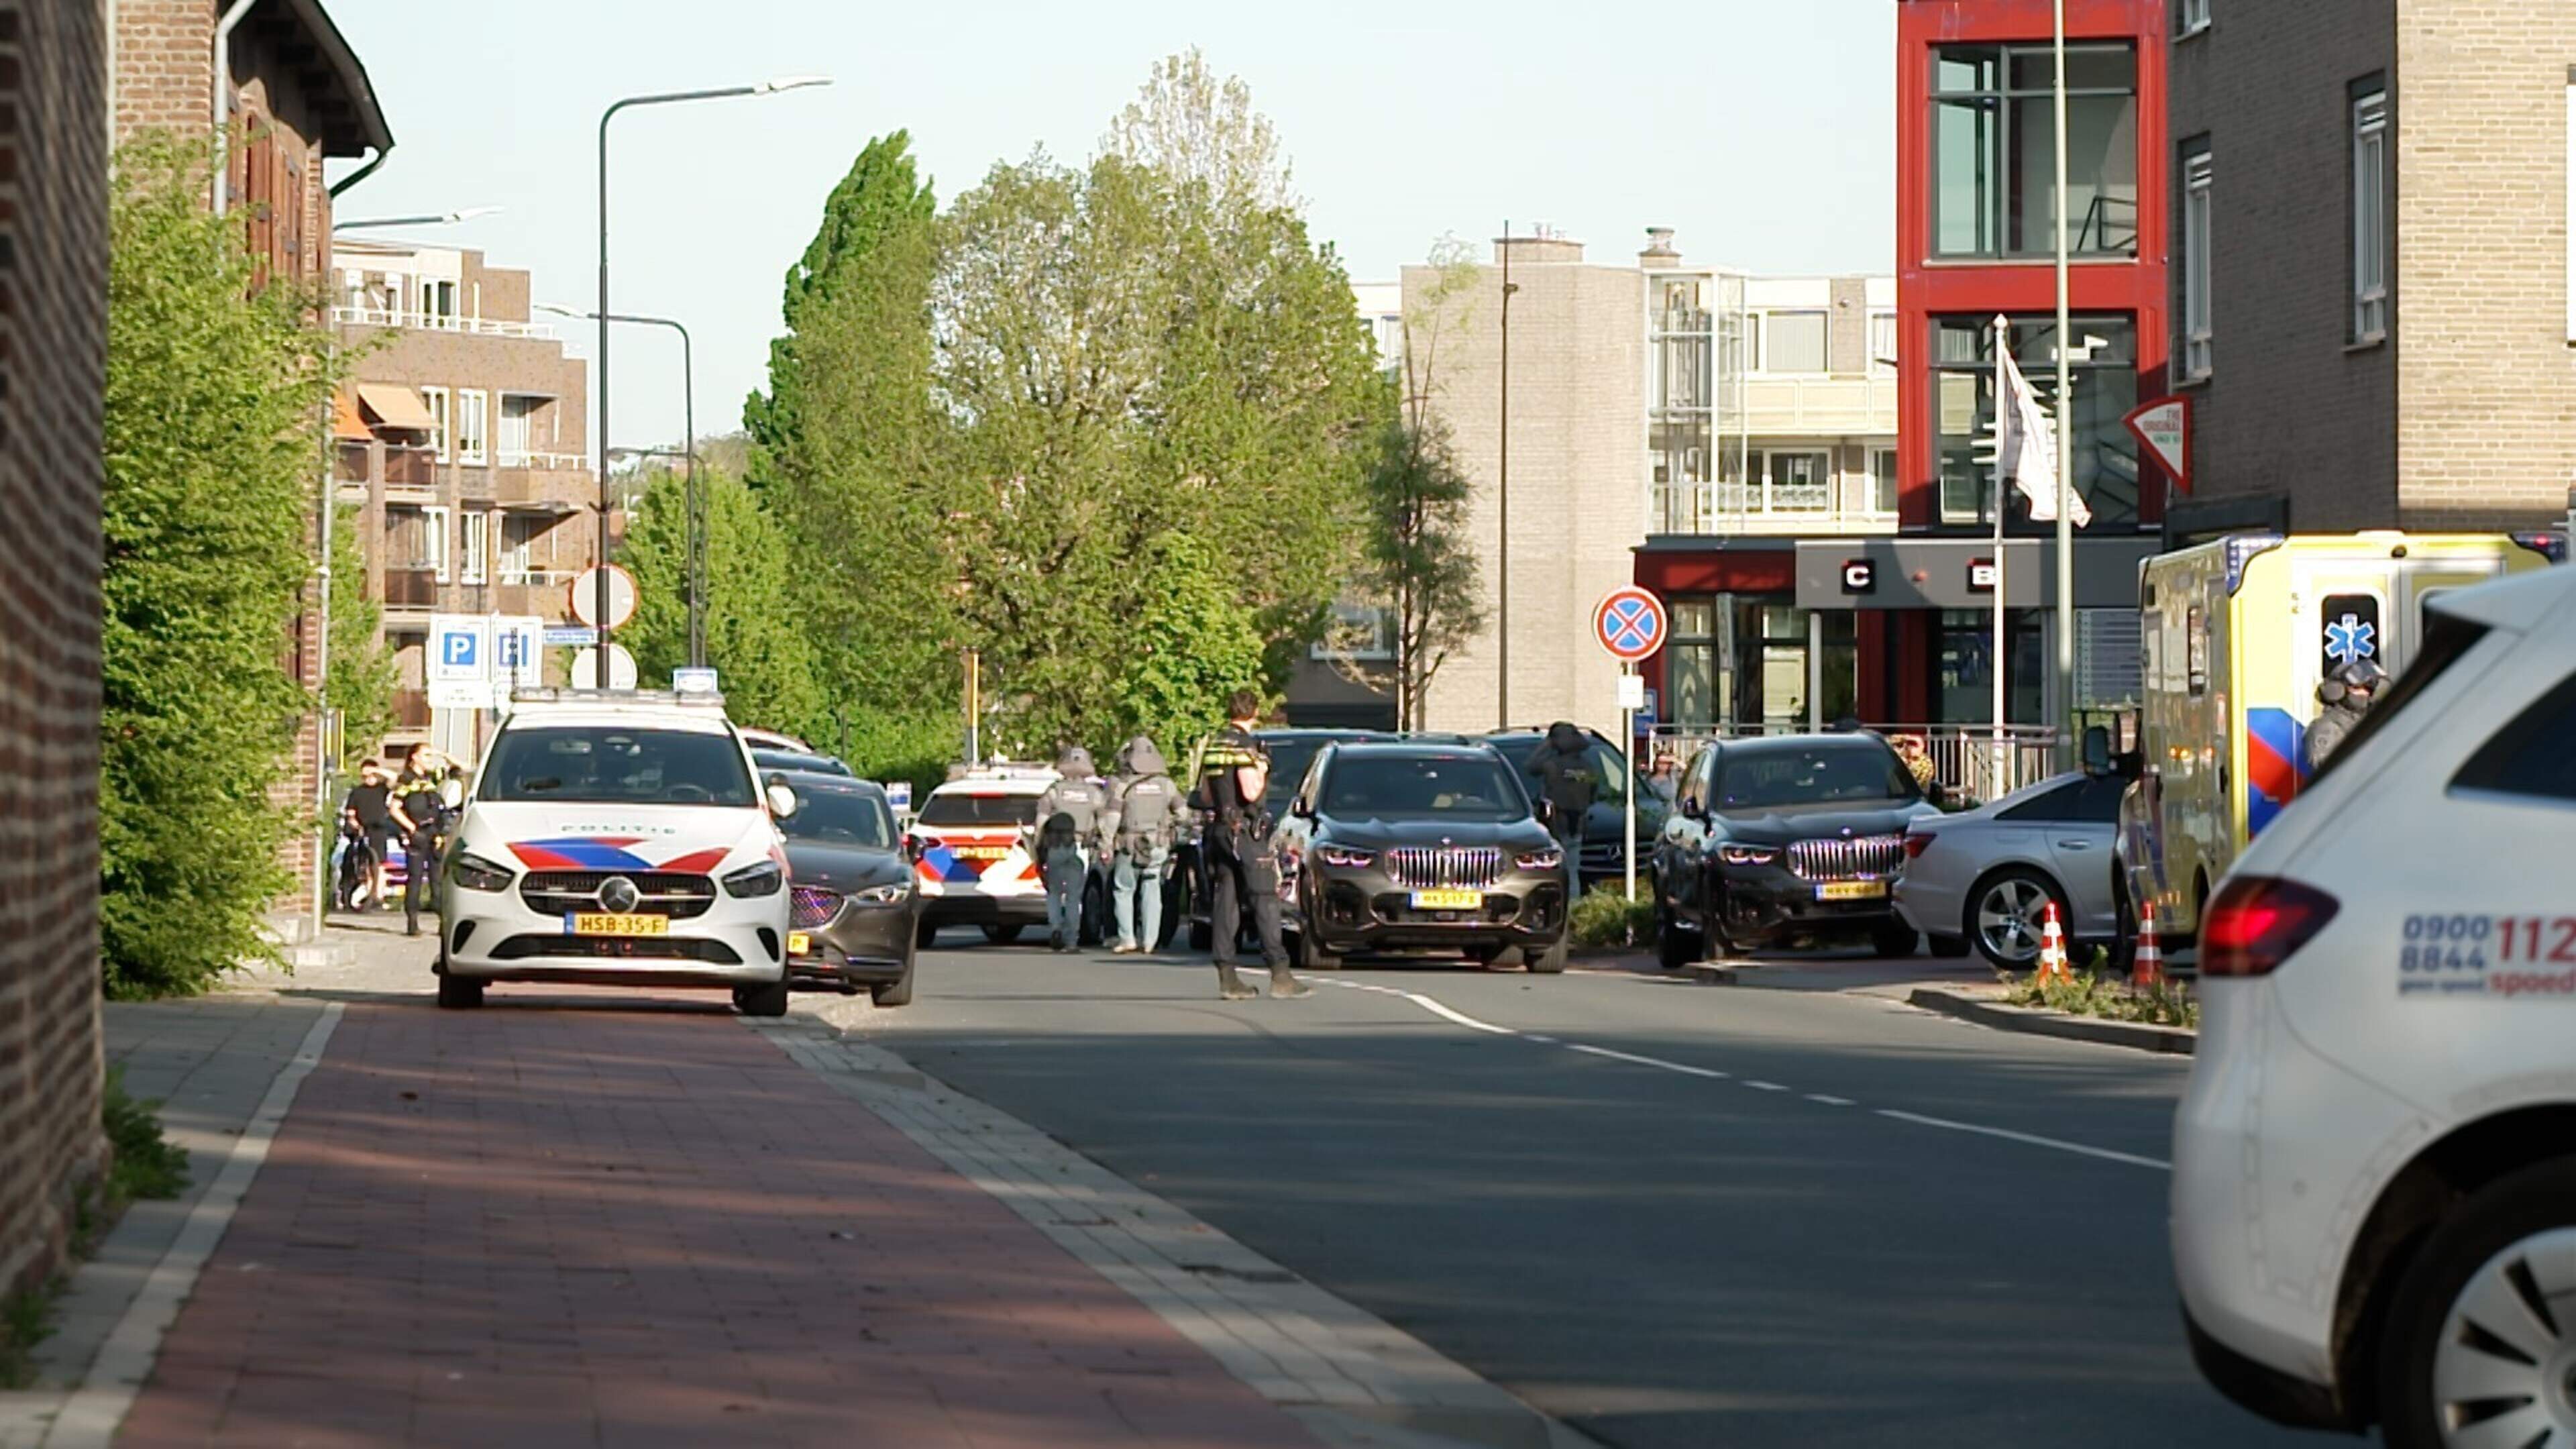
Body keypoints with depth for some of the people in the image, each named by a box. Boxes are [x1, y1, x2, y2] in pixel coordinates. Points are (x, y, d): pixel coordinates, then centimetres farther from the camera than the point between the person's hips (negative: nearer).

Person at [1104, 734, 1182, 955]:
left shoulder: (1123, 785, -9)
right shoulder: (1166, 784, 3)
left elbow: (1113, 819, -11)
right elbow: (1181, 811, 12)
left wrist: (1108, 845, -6)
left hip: (1131, 848, -3)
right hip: (1158, 846, 3)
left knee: (1123, 891, 8)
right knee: (1152, 893, 9)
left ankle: (1127, 939, 2)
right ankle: (1148, 941, 7)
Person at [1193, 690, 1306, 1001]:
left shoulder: (1213, 745, 12)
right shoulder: (1245, 745, -13)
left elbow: (1204, 795, 16)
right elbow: (1250, 792, -20)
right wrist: (1262, 773, -3)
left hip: (1218, 832, 8)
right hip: (1245, 830, -8)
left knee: (1225, 903, 7)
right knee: (1265, 902, -7)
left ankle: (1227, 977, 4)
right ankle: (1280, 975, -11)